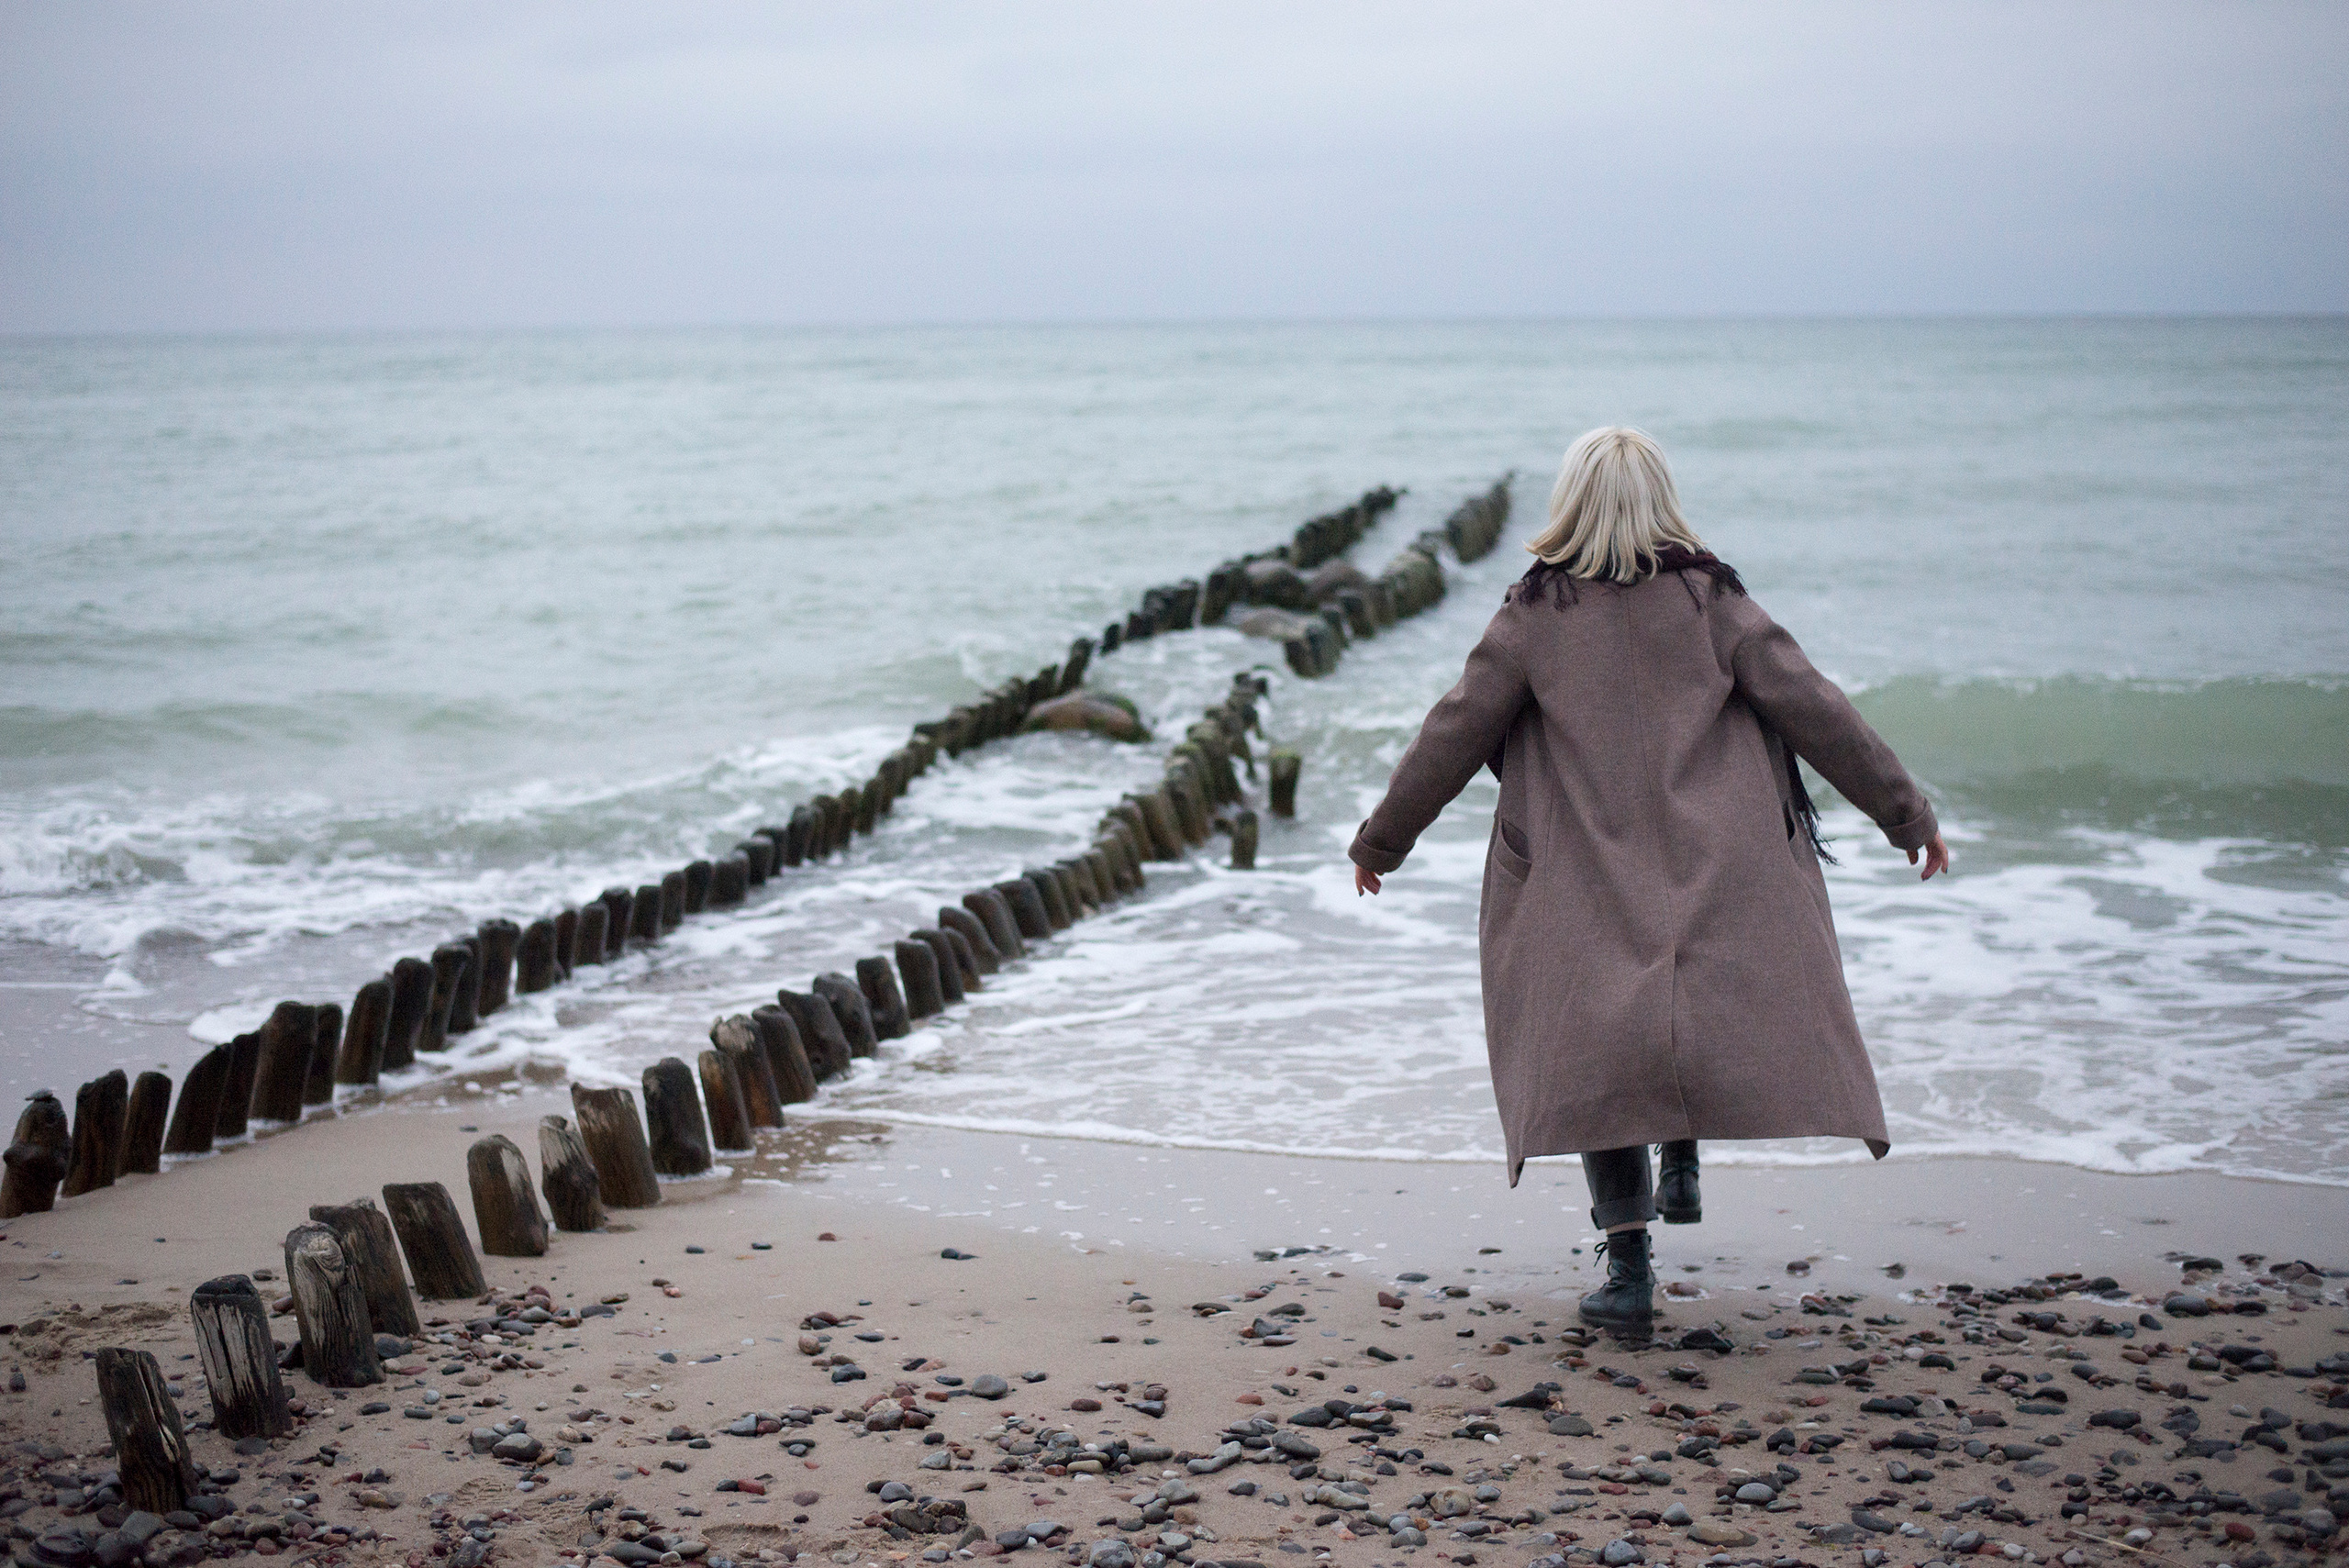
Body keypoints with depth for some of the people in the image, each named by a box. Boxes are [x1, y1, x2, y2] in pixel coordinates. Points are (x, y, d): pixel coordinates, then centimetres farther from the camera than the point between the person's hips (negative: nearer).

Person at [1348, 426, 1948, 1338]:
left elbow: (1453, 735, 3)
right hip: (1718, 883, 1)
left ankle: (1628, 1263, -1)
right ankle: (1682, 1168, 20)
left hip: (1586, 891, -1)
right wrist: (1906, 813, 9)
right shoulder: (1710, 599, 1)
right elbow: (1814, 711, 0)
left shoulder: (1535, 614, 0)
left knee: (1598, 1055, 6)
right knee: (1707, 1015, 26)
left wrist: (1382, 839, 14)